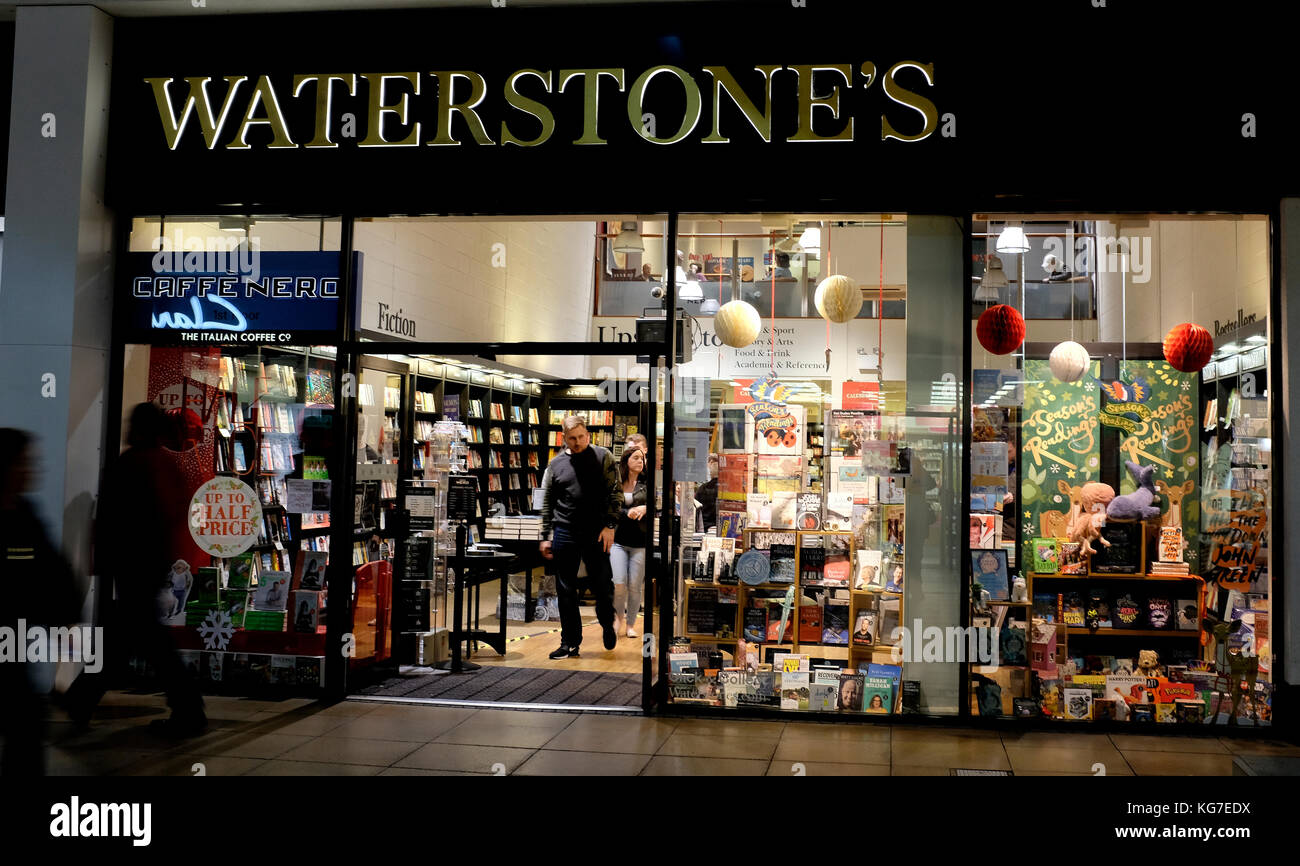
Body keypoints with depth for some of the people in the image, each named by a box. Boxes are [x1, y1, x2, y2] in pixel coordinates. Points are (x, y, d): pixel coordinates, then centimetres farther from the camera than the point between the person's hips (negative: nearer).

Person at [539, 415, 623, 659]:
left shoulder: (603, 458, 2)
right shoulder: (555, 464, 9)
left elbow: (616, 493, 0)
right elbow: (547, 503, 14)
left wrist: (609, 526, -9)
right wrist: (545, 537, 11)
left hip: (596, 534, -2)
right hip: (564, 534, 2)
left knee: (603, 586, 3)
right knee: (566, 592, 5)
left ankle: (608, 626, 30)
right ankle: (570, 643, 14)